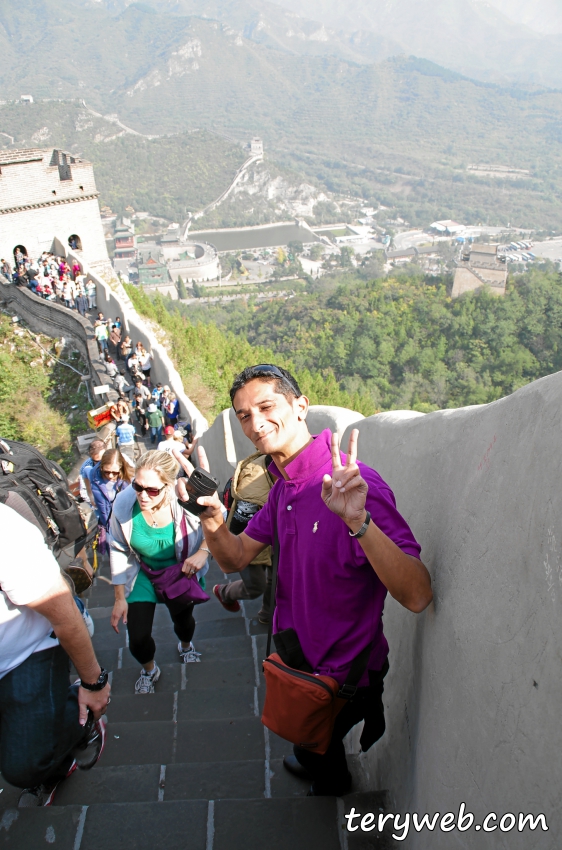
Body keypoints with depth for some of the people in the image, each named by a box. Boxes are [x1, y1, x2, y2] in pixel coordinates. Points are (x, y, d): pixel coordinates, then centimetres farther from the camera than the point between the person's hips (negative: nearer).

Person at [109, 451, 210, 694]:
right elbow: (119, 551, -10)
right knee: (138, 639, -3)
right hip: (142, 575, 0)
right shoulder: (124, 504, -27)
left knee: (183, 619, 23)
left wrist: (203, 551, -30)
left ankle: (186, 645, 63)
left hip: (181, 572, 0)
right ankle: (149, 670, 36)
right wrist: (120, 598, -4)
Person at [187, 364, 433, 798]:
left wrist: (358, 520, -54)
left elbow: (417, 595, -39)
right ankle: (315, 762, 64)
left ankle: (332, 787, 56)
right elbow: (236, 558, -1)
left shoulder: (354, 482, -32)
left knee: (317, 746, 24)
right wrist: (213, 517, -21)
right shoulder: (284, 485, -3)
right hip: (298, 651, 7)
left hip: (343, 672, -6)